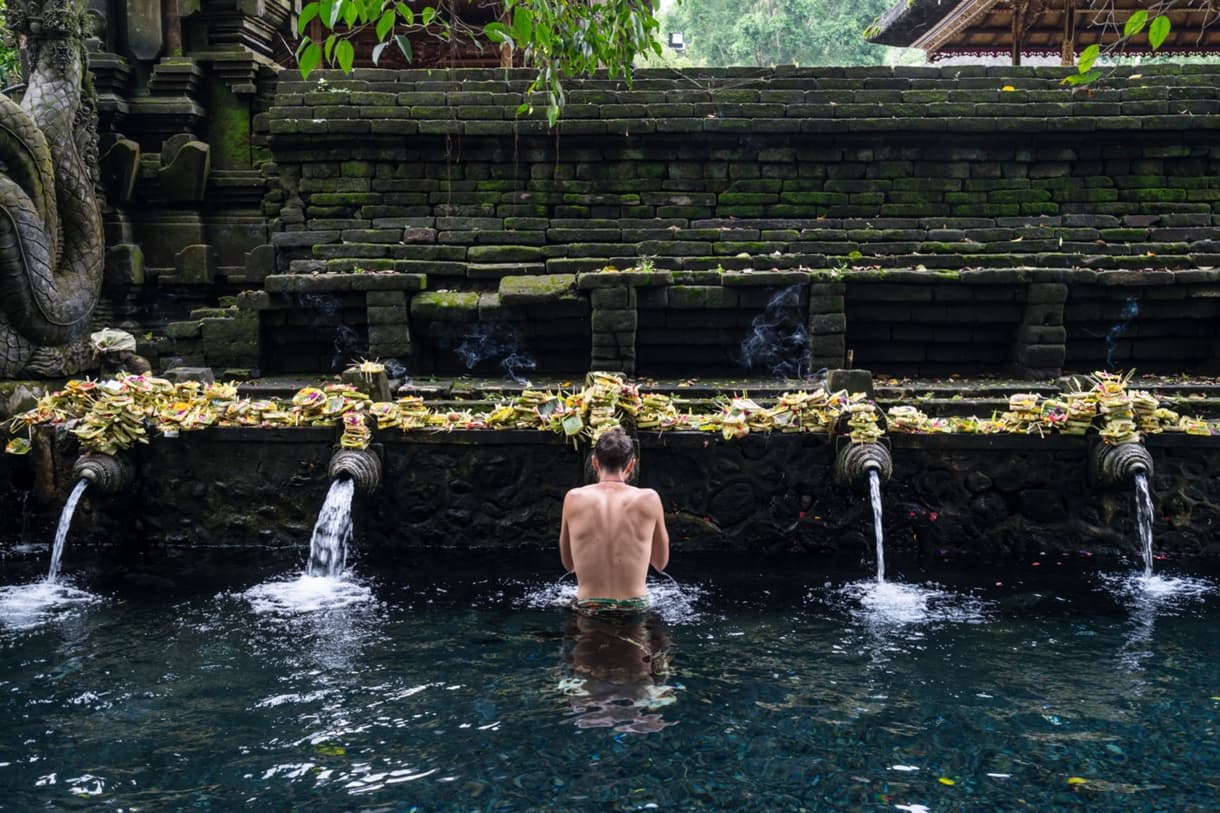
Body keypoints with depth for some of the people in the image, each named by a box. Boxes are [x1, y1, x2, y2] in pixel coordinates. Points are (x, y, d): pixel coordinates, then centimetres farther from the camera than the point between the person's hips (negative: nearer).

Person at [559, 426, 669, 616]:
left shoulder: (574, 499, -3)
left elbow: (568, 563, 9)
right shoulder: (648, 499, -5)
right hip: (635, 609, 0)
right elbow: (661, 562, 8)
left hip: (588, 610, 0)